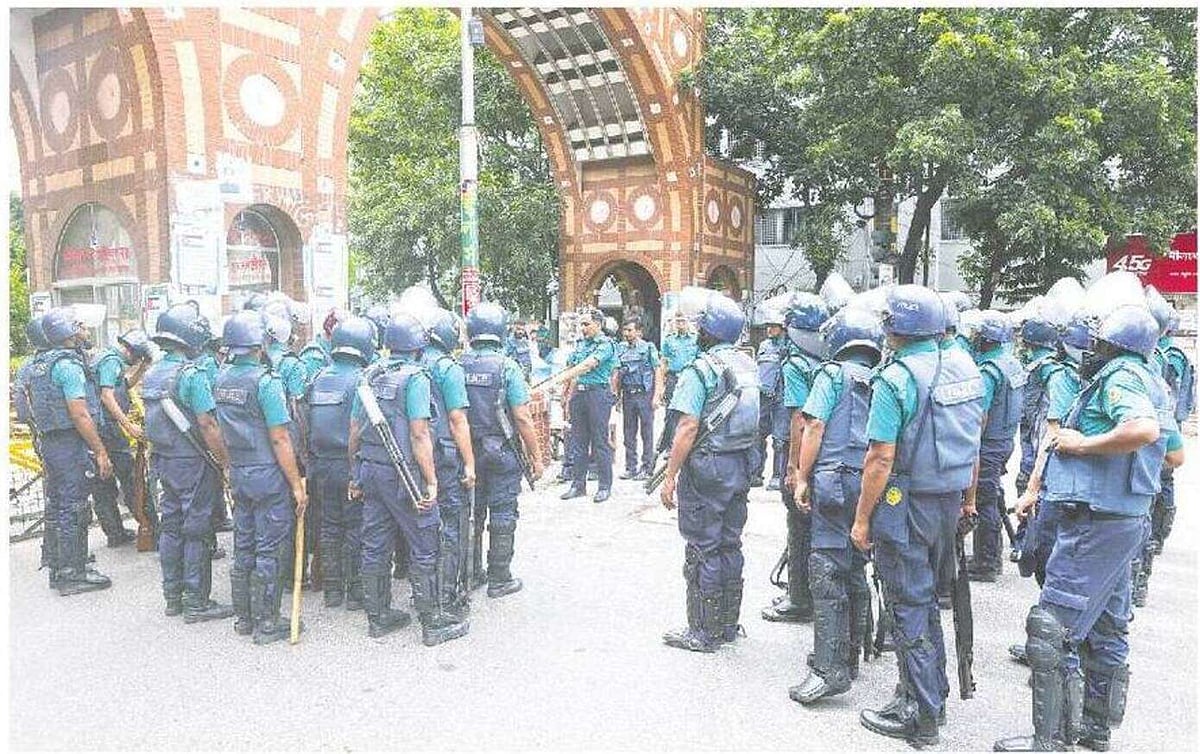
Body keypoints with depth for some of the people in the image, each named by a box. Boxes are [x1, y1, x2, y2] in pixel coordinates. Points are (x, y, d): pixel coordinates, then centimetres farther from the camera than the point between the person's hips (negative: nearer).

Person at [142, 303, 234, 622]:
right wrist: (226, 462, -14)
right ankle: (196, 603, 7)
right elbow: (207, 425, -20)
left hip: (164, 461, 8)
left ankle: (173, 596, 25)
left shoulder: (152, 374, 7)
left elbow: (153, 422, 14)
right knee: (196, 530, -1)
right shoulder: (192, 374, -19)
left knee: (171, 526, 15)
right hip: (193, 463, -8)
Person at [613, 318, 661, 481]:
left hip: (645, 394, -4)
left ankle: (646, 468, 6)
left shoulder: (648, 348, 0)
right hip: (627, 395, 5)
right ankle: (631, 468, 15)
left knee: (647, 433, 0)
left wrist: (656, 396, -10)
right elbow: (616, 375, 16)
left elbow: (657, 373, -2)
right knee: (629, 434, 8)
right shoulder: (621, 350, 12)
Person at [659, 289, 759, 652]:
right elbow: (755, 421, 14)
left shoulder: (701, 369, -15)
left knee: (702, 548, 1)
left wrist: (670, 476, -16)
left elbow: (688, 427, -20)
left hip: (707, 467, -8)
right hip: (741, 466, 8)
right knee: (730, 545, 16)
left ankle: (703, 632, 11)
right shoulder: (748, 365, 9)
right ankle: (729, 624, 26)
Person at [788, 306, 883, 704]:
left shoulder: (833, 374, -1)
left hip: (834, 478, -6)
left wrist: (802, 477, -5)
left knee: (827, 570, -7)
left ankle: (830, 668, -11)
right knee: (855, 570, 15)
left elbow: (814, 427, -8)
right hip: (871, 482, 6)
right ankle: (849, 656, 25)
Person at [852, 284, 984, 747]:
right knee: (927, 598, 21)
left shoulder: (895, 380, -19)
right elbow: (973, 438, 13)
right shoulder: (964, 366, 4)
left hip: (906, 503, -8)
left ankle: (920, 717, 14)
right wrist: (967, 496, 22)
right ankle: (931, 693, 34)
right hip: (950, 502, 8)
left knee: (910, 607, 3)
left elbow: (881, 458, -20)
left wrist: (862, 518, -12)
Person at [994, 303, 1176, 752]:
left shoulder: (1120, 375, -15)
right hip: (1129, 519, 11)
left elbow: (1143, 429, -34)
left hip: (1097, 521, -11)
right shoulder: (1150, 382, 15)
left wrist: (1080, 445, -22)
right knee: (1105, 629, 19)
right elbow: (1173, 451, 25)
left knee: (1051, 629, -7)